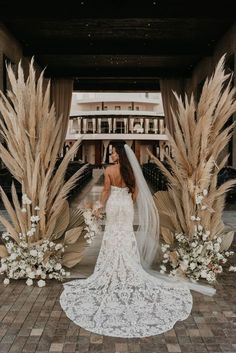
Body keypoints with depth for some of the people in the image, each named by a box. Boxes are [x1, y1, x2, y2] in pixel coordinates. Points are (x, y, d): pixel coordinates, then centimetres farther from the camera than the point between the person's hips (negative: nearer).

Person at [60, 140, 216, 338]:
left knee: (114, 238, 7)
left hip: (114, 205, -3)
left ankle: (114, 276, 15)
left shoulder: (109, 170, -12)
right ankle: (129, 275, 20)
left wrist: (101, 207, 5)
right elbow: (135, 191, 4)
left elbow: (106, 191, -9)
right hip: (127, 206, 3)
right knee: (127, 238, 11)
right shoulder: (131, 170, -2)